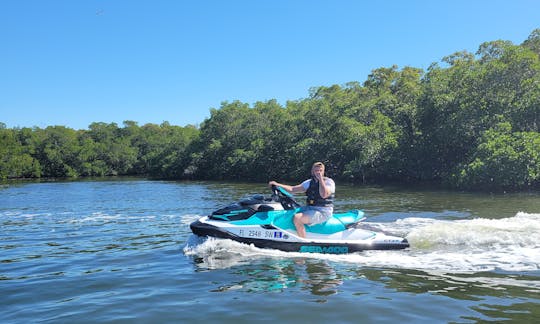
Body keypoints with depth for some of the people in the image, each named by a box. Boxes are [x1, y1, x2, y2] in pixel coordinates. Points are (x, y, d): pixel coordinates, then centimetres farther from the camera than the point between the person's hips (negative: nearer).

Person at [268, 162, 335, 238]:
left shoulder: (329, 182, -6)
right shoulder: (310, 182, 13)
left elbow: (324, 195, -25)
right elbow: (292, 189, 12)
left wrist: (320, 179, -22)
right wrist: (277, 184, 2)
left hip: (323, 212, -8)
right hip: (310, 208, 8)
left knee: (297, 218, -28)